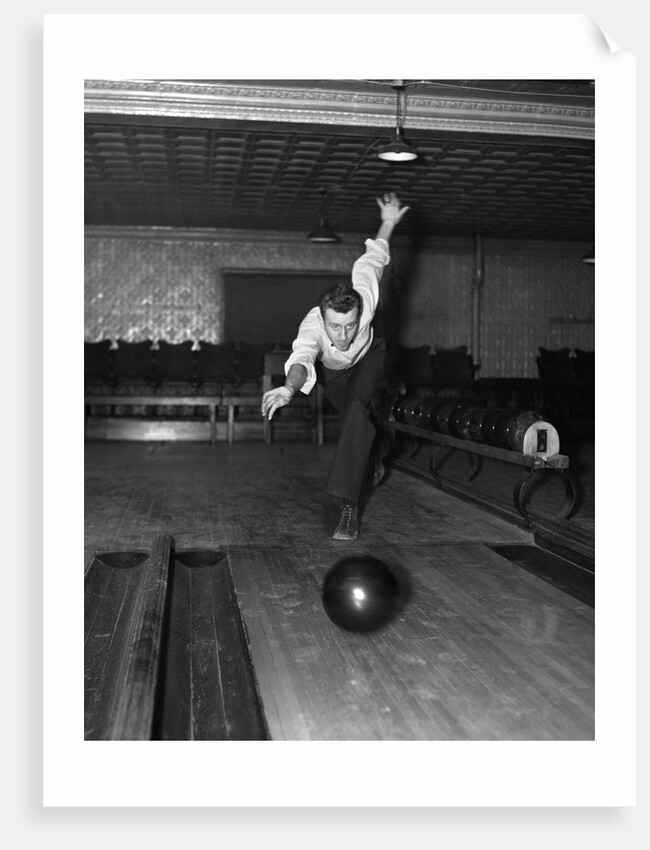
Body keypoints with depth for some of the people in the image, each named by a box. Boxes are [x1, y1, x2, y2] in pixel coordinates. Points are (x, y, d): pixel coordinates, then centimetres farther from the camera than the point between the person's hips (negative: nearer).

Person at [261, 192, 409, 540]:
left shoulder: (363, 300, -41)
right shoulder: (311, 326, -45)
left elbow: (372, 259, -22)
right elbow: (302, 359, -68)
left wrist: (389, 222, -10)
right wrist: (289, 388, -89)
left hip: (369, 356, -1)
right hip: (332, 369, 1)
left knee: (357, 410, -27)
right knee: (353, 420, 19)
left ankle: (349, 505, -28)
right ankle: (373, 462, 55)